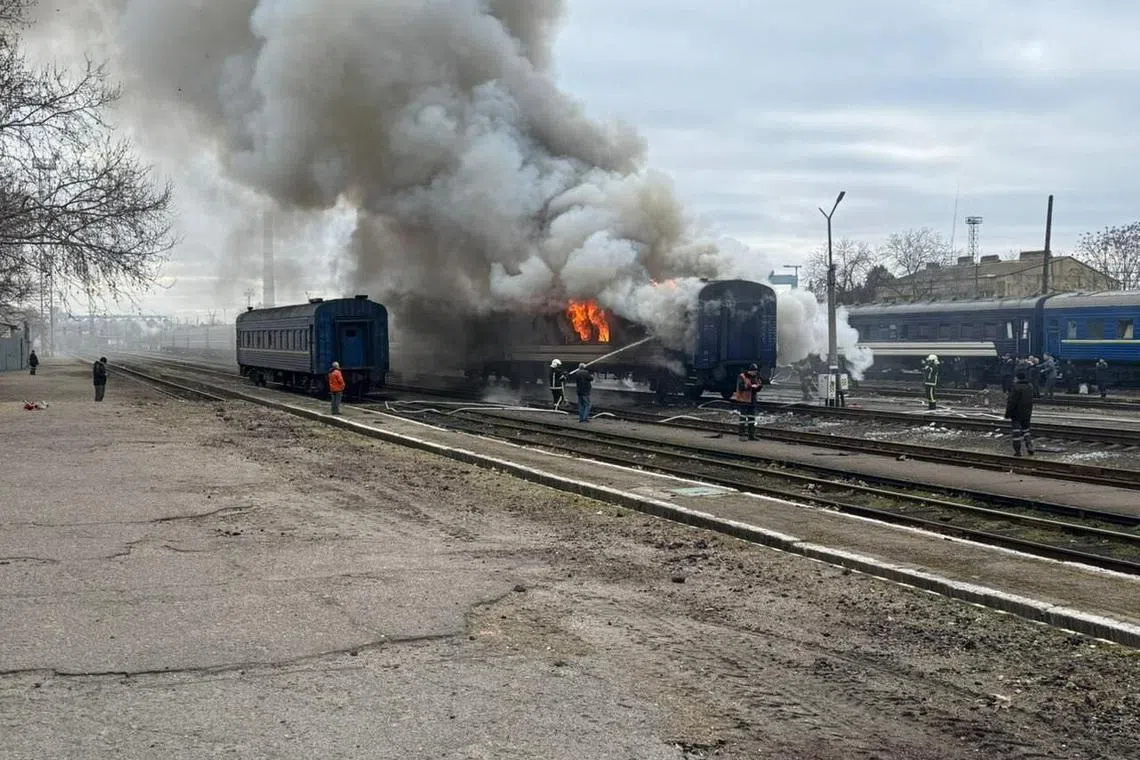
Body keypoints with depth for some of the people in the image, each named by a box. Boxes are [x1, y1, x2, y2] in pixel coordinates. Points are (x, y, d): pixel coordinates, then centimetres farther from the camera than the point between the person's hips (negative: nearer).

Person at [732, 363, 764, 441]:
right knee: (743, 417, -4)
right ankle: (742, 435, -2)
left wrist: (760, 385, -8)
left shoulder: (755, 378, 12)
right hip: (743, 400, -7)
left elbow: (757, 390, 14)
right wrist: (751, 386, -30)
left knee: (752, 418, 8)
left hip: (752, 401, 7)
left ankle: (751, 435, 14)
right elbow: (741, 387, -23)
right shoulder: (742, 377, -10)